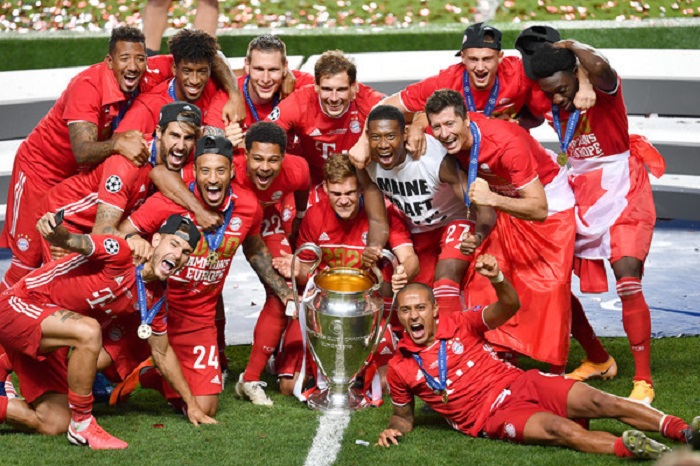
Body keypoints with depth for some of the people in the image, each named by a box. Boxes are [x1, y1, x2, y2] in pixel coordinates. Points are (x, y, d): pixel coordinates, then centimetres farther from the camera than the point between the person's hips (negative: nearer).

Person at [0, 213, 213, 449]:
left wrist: (191, 404, 17)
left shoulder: (155, 297, 2)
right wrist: (54, 230, -63)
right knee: (89, 332, -36)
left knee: (53, 424, 6)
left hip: (45, 345, 9)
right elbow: (74, 242, -39)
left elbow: (162, 353, 15)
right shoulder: (121, 253, -22)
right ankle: (82, 425, -20)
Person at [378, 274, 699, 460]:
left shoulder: (459, 325, 2)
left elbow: (508, 307, -10)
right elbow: (404, 415, 16)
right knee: (559, 428, -31)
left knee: (599, 402, -16)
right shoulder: (399, 369, 1)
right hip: (494, 416, -3)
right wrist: (395, 429, -9)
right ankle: (629, 449, -53)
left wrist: (497, 279, -32)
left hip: (520, 383, 3)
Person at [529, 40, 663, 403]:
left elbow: (600, 68, -45)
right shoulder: (549, 106, -4)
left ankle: (643, 381, -10)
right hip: (580, 200, 6)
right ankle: (598, 360, 26)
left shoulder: (603, 90, -21)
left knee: (628, 281, -20)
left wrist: (573, 46, -27)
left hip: (623, 199, -6)